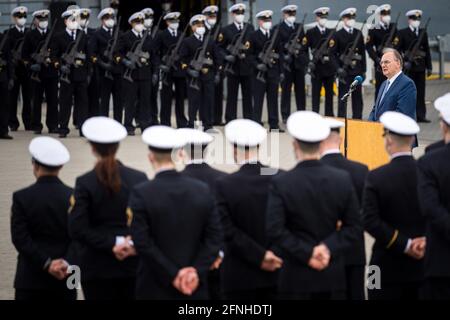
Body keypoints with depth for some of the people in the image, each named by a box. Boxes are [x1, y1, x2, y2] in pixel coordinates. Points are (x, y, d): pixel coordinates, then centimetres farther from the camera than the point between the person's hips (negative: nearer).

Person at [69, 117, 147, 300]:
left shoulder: (85, 183, -6)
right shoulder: (139, 179, 0)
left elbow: (77, 229, -12)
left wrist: (112, 244, -10)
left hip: (97, 269, -2)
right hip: (133, 265, 2)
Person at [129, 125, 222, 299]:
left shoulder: (141, 194, -10)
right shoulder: (203, 190, 1)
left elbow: (143, 243, -14)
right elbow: (215, 238, -3)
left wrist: (174, 276, -10)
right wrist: (196, 270, -8)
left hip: (155, 290, -3)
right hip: (195, 289, 3)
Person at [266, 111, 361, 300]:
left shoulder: (281, 184, -10)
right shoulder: (343, 179, -1)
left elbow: (275, 230, -16)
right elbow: (354, 226, -1)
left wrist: (306, 253, -11)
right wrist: (328, 247, -9)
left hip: (296, 276, -3)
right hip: (332, 274, 3)